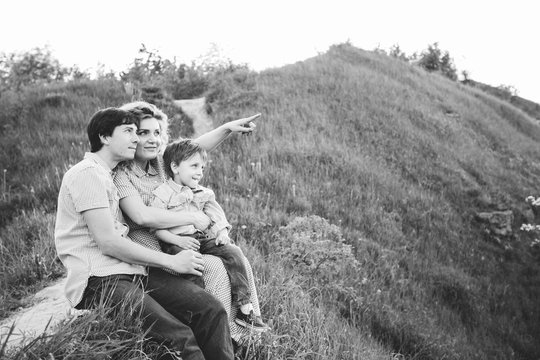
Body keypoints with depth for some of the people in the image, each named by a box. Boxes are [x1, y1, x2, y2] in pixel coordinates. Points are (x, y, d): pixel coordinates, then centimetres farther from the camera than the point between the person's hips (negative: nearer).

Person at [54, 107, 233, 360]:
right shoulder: (87, 174, -7)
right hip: (98, 282, -8)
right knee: (179, 337, -26)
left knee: (211, 310, -11)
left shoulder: (106, 175, 23)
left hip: (130, 274, 9)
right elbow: (107, 242, -14)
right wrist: (172, 261, -9)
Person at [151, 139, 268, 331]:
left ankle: (245, 308, -12)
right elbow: (157, 228, -8)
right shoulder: (162, 195, -3)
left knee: (233, 252, -14)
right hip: (177, 242, -5)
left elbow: (216, 215, 12)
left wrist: (222, 232, -8)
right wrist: (178, 240, -21)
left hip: (204, 238, 5)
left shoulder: (203, 193, 17)